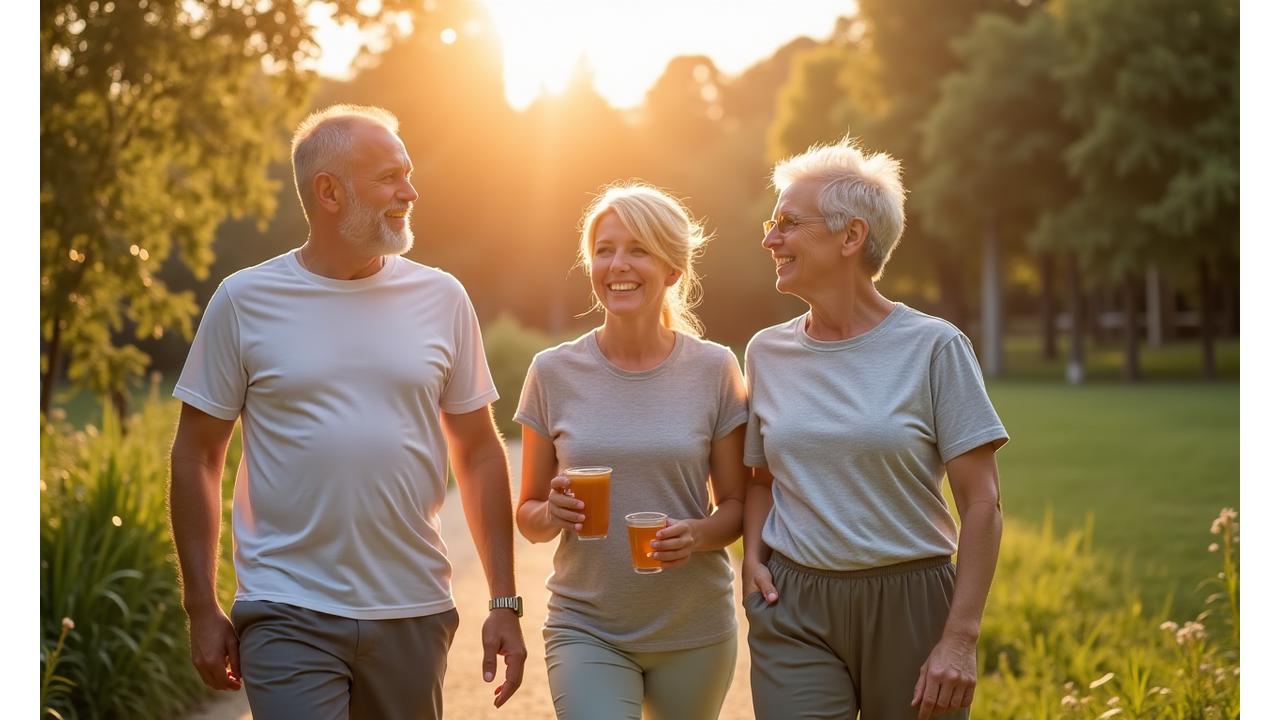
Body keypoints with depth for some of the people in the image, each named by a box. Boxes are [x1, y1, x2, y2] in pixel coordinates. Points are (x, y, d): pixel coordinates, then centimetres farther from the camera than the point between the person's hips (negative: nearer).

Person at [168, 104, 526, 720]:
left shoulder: (442, 299, 4)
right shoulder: (245, 301, -2)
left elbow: (478, 453, 8)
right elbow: (197, 457, 2)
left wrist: (504, 603, 5)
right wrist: (202, 609, 0)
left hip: (414, 615, 3)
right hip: (288, 618, -3)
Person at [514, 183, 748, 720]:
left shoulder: (714, 371, -2)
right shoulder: (554, 373, 0)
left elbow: (737, 505, 3)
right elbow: (527, 516, 6)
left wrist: (699, 534, -17)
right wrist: (551, 513, -16)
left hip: (694, 631, 1)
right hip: (587, 629, -1)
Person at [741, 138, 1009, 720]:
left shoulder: (933, 347, -6)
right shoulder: (767, 352, 7)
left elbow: (981, 502, -6)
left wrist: (960, 638, -11)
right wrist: (753, 556, -1)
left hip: (911, 605, -2)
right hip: (794, 613, 3)